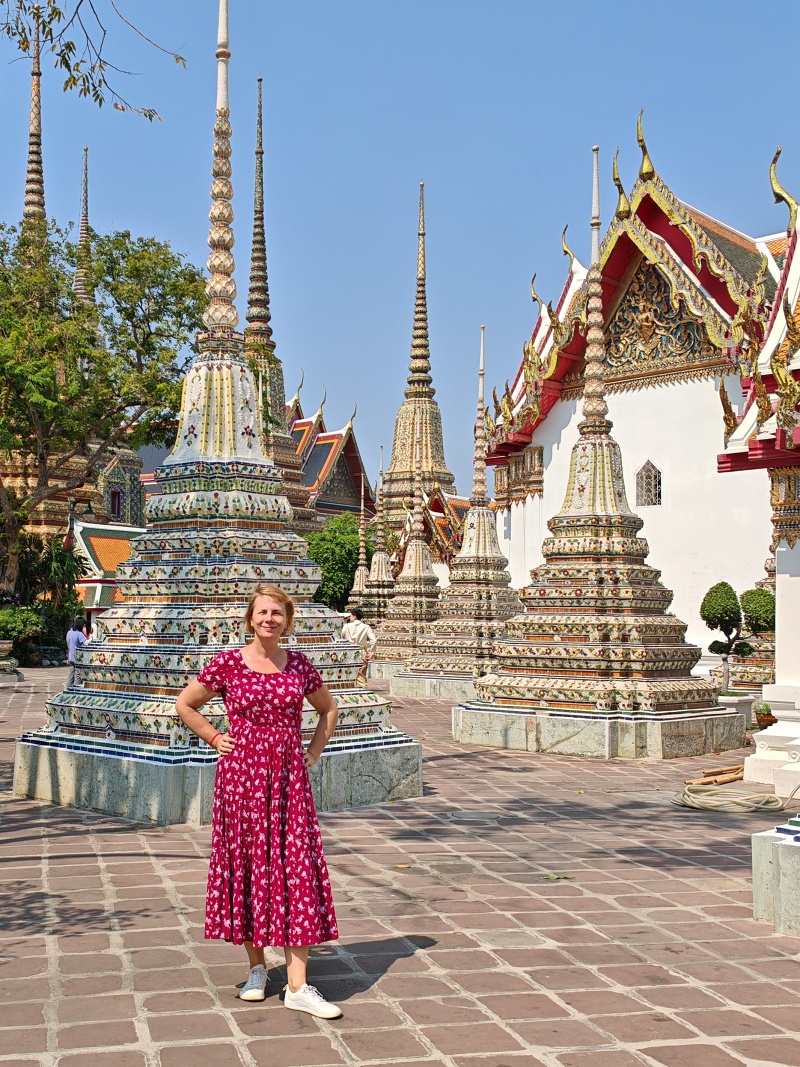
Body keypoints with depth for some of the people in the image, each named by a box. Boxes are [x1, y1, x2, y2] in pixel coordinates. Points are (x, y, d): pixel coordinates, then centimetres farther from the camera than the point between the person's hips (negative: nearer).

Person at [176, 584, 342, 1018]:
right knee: (247, 866, 4)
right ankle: (257, 968, 21)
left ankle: (298, 985, -1)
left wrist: (312, 753, 9)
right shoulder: (228, 663, -2)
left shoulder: (299, 664, 5)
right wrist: (215, 740, 1)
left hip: (289, 778, 2)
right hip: (241, 775, -1)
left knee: (296, 871, -3)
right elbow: (185, 705, 8)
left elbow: (329, 709, 19)